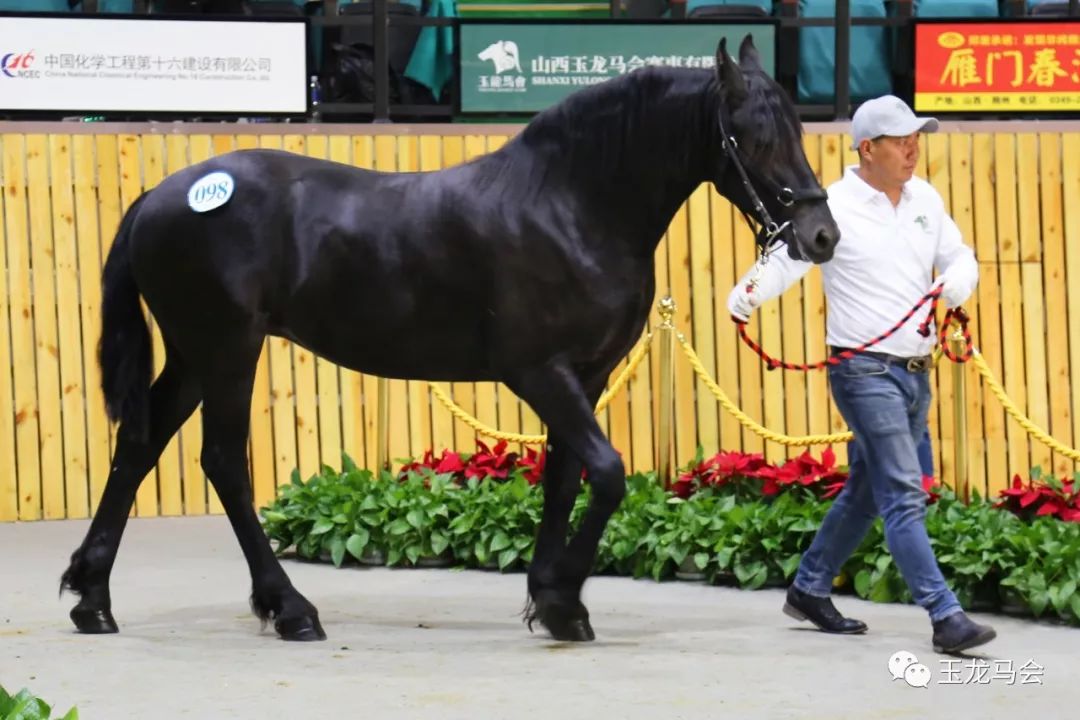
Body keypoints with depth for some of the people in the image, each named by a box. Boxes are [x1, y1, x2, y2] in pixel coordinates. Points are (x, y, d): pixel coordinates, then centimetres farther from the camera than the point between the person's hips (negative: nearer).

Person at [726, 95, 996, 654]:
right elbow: (786, 258, -16)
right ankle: (945, 618, -15)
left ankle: (809, 589, 32)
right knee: (904, 494, -11)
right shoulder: (834, 207, -10)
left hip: (916, 372, 8)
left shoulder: (925, 199, 10)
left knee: (867, 490, 18)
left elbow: (958, 255, 17)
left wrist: (960, 278, -7)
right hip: (865, 371, -8)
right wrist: (748, 292, -36)